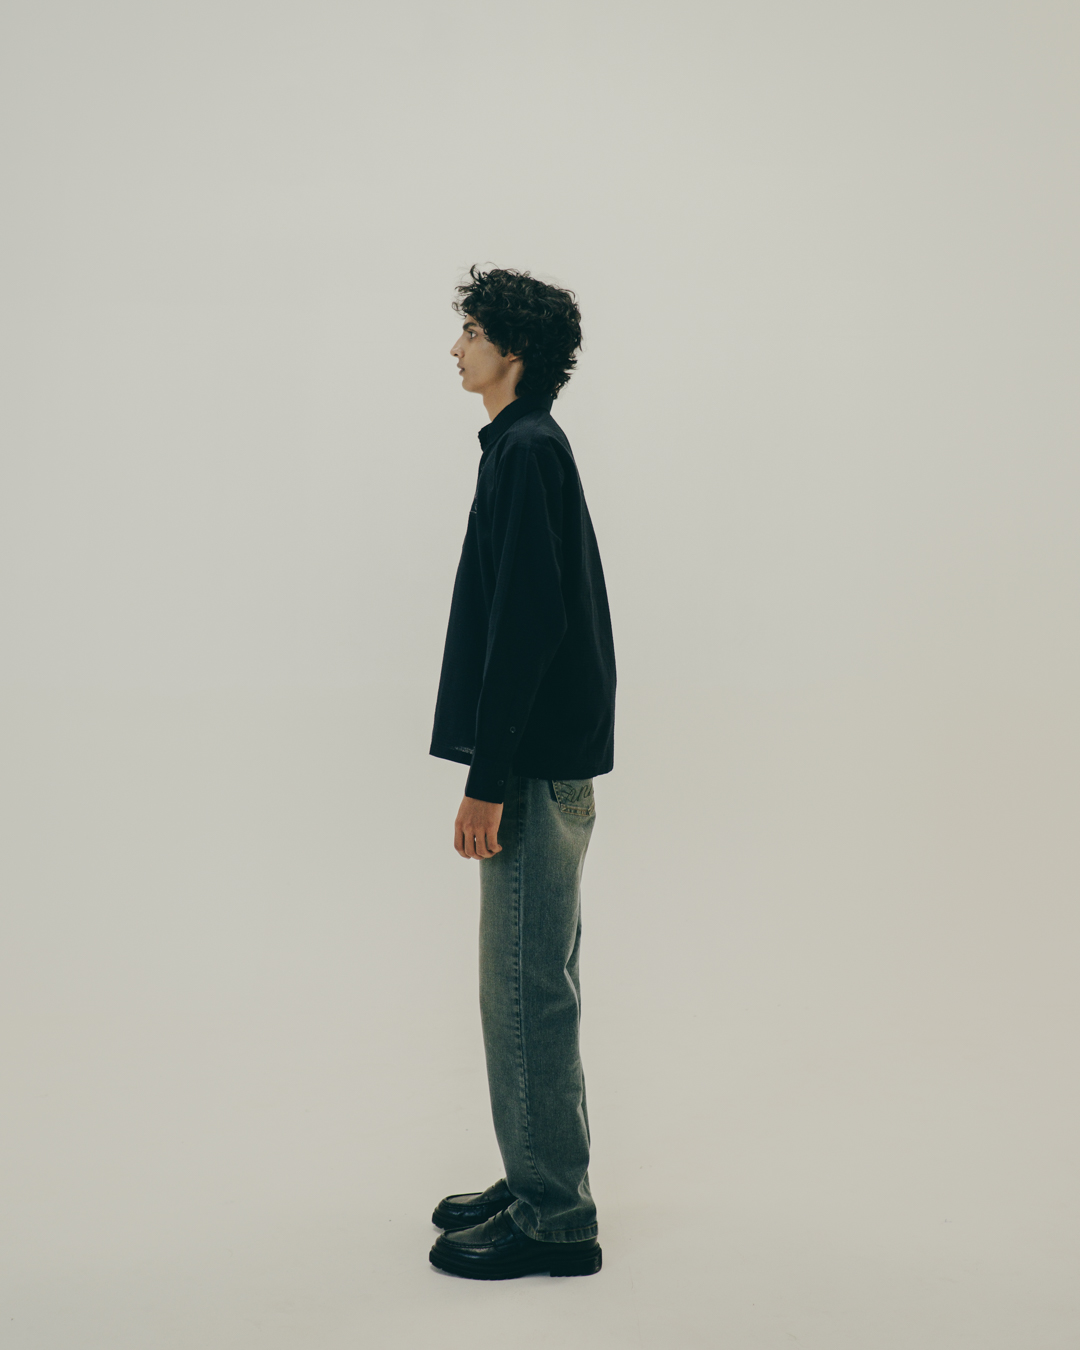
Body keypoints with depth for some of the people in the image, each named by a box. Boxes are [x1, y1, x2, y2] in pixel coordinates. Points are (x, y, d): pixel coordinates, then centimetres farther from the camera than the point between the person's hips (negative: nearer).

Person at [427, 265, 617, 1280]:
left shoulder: (527, 452, -13)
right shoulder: (527, 447, 18)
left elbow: (528, 624, -21)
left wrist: (488, 782, -21)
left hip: (537, 772, -10)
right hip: (542, 767, 10)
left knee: (527, 991, -3)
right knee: (528, 985, 16)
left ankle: (554, 1221, 9)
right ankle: (537, 1187, 28)